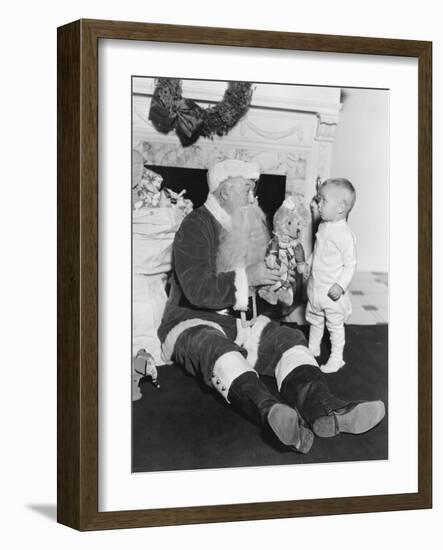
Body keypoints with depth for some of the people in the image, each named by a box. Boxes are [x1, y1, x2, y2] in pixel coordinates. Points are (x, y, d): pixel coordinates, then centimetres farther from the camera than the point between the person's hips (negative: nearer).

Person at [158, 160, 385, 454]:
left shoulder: (247, 227, 17)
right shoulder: (196, 227, -11)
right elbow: (198, 290, -23)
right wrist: (246, 278, -19)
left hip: (241, 322, 8)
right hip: (193, 322, -8)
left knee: (289, 338, -17)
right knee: (216, 349, -39)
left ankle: (323, 408, -46)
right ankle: (270, 412, -69)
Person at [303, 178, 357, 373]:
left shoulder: (345, 234, -24)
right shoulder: (323, 227, 1)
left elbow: (350, 264, -21)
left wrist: (341, 285, -27)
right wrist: (308, 265, 20)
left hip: (332, 292, -8)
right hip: (315, 288, 8)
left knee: (335, 325, 7)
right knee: (314, 321, 23)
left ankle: (336, 359, 20)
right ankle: (312, 349, 41)